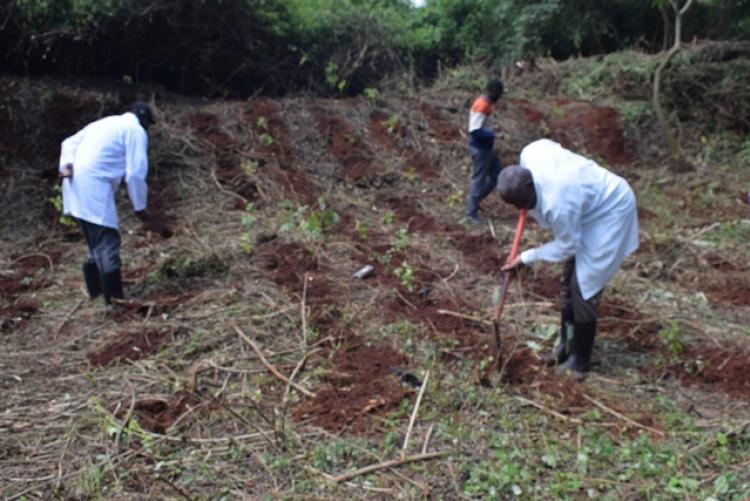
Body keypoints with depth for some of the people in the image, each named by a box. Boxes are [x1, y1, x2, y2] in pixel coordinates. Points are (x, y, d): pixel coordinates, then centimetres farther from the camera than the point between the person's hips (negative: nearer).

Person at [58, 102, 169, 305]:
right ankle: (114, 300, -13)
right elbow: (136, 174, -6)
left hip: (77, 183, 9)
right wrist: (141, 211, -2)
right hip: (94, 184, -9)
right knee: (107, 243, -11)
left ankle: (96, 291, 25)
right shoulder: (136, 131, 2)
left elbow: (70, 143, 20)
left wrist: (67, 165, 3)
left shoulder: (106, 123, 27)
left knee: (97, 243, 18)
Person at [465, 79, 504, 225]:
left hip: (487, 148, 10)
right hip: (480, 149, -10)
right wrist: (493, 135, -20)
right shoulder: (482, 106, -23)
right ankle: (471, 212, 13)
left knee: (497, 175, 17)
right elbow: (474, 131, -28)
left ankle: (473, 200, 27)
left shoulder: (486, 103, 8)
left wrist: (492, 132, 4)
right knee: (479, 179, 0)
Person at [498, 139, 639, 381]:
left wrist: (526, 257, -13)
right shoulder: (529, 155, -20)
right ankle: (567, 343, 29)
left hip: (609, 213, -9)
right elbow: (547, 143, 5)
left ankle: (580, 359, 7)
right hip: (592, 200, 9)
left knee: (583, 285, -7)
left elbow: (567, 246, -23)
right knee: (569, 279, 14)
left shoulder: (558, 204, -40)